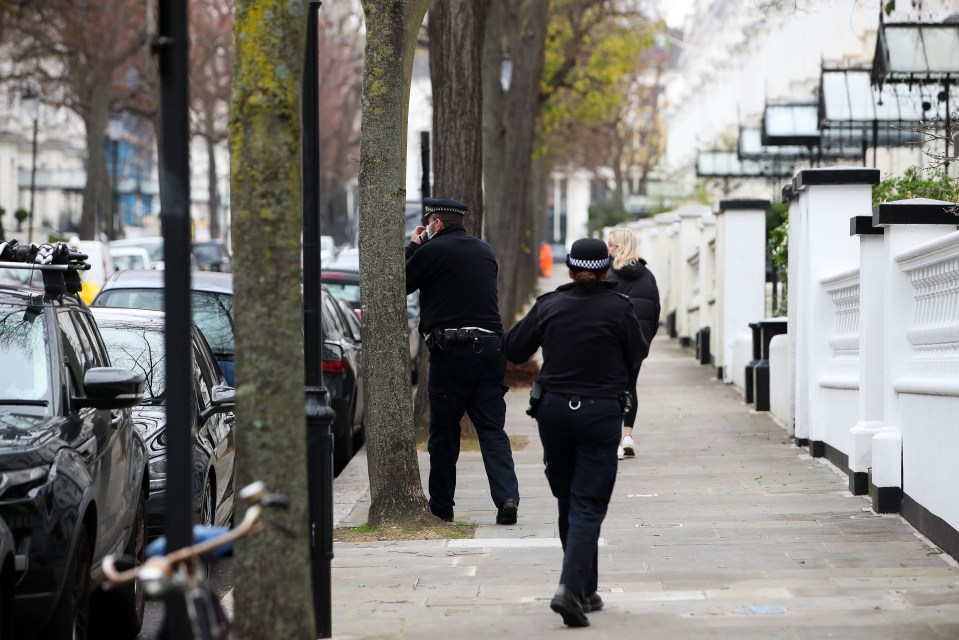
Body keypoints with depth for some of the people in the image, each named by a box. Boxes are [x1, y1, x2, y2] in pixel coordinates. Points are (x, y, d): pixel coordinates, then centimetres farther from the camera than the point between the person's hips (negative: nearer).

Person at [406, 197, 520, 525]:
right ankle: (507, 496, -13)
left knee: (443, 432, 6)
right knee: (492, 428, 3)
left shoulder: (432, 250, -7)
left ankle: (441, 506, 13)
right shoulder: (484, 251, 15)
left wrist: (412, 247, 13)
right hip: (491, 344, 5)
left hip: (452, 350, -5)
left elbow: (401, 284, 3)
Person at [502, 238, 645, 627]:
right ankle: (571, 588, -20)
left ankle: (586, 591, 21)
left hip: (554, 409, 3)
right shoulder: (618, 309, -7)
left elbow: (513, 350, 6)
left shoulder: (548, 305, 0)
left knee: (568, 502, 16)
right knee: (588, 506, -3)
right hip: (601, 411, -3)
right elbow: (635, 357, 5)